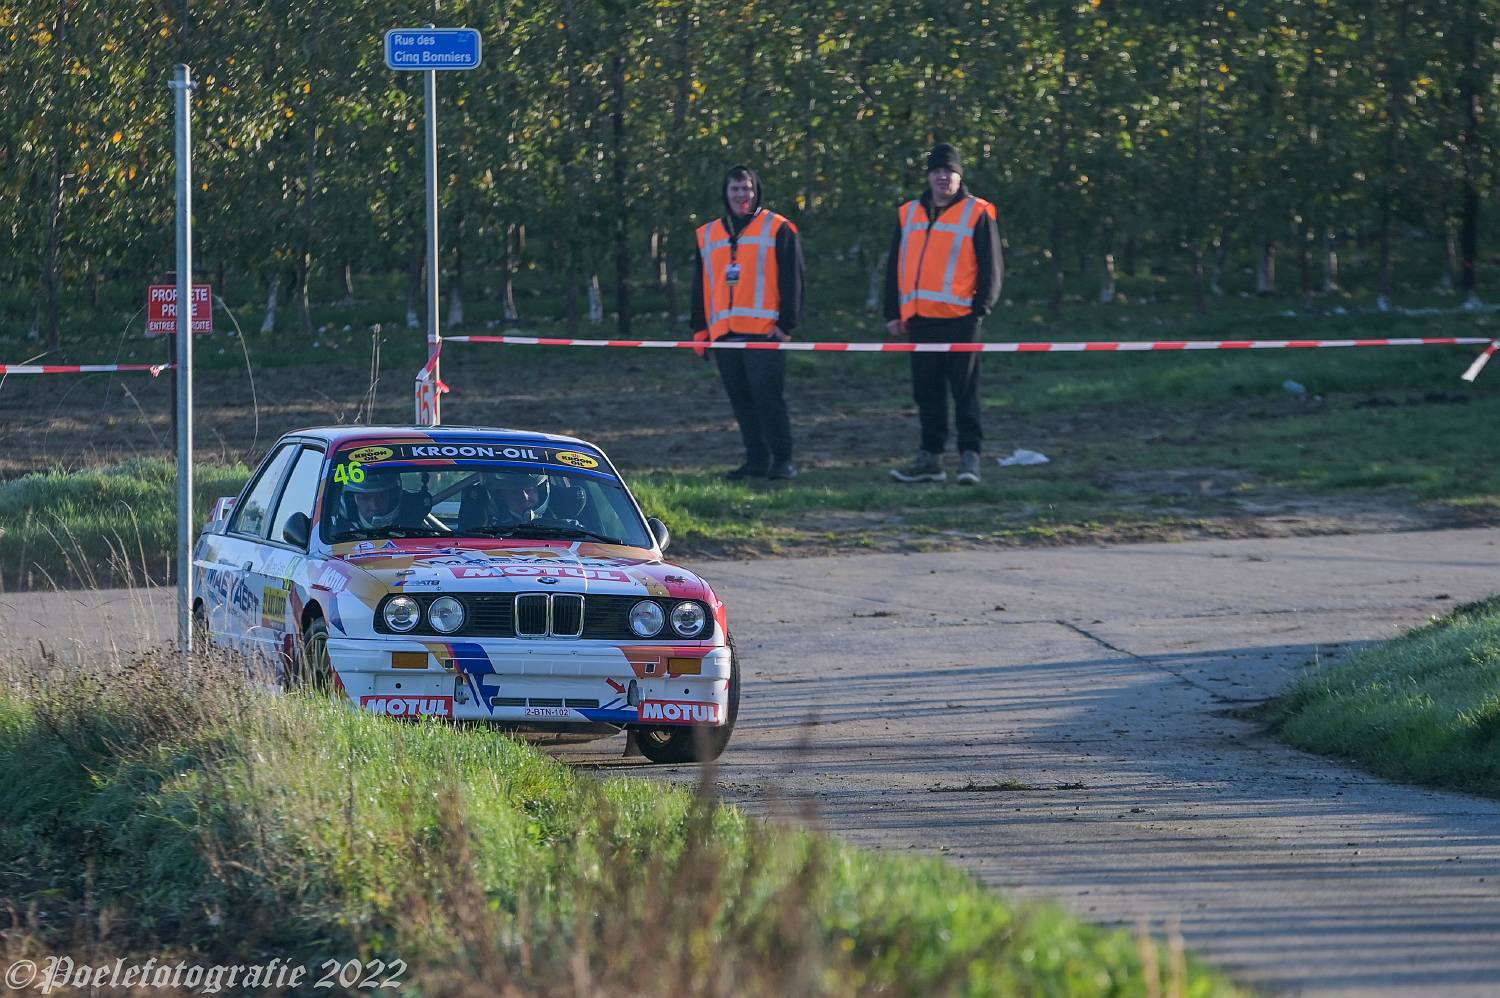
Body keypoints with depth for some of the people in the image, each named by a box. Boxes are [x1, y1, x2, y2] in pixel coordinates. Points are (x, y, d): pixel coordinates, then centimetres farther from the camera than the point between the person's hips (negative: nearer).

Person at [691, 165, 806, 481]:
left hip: (763, 332, -5)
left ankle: (782, 460, -5)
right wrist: (700, 328, 13)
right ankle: (756, 461, 11)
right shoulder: (708, 235, 17)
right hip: (724, 334, 5)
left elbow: (791, 279, -2)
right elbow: (700, 286, 20)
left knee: (767, 396, -10)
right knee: (741, 401, 6)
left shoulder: (777, 229, 2)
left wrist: (786, 324, -8)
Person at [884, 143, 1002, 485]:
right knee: (927, 392, 9)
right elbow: (895, 267, 19)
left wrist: (981, 308, -11)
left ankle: (970, 457, -2)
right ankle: (930, 458, 14)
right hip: (919, 318, 5)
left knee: (964, 390, -4)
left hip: (959, 318, -5)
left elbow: (991, 266, -1)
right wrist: (893, 312, 13)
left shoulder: (977, 214, 1)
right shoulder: (909, 214, 15)